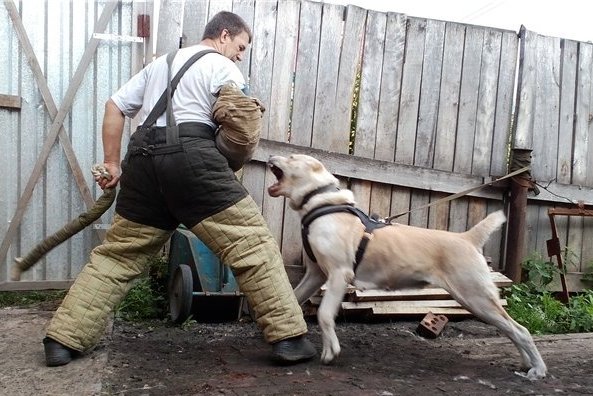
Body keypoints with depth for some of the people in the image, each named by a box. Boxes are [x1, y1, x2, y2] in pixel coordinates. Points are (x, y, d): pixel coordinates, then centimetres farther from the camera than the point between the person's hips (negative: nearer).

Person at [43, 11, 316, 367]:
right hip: (190, 155, -6)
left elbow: (115, 107, 26)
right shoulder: (224, 68, 10)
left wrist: (112, 164, 25)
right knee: (252, 242, -4)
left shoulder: (161, 63, 30)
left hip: (143, 156, 7)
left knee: (118, 253, 14)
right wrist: (226, 170, 17)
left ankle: (63, 339, 16)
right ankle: (289, 337, -6)